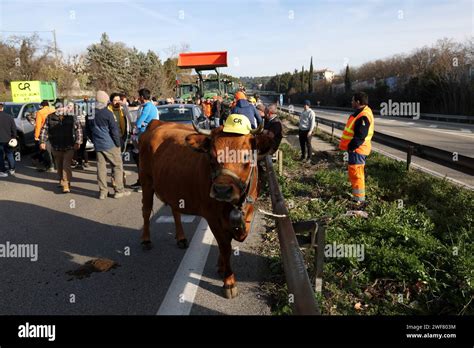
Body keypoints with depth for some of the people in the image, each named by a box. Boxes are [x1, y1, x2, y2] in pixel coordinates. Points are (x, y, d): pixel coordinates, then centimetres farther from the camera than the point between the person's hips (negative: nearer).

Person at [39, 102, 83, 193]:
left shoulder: (72, 117, -10)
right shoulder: (50, 118, -5)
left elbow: (78, 129, -5)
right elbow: (44, 129, 2)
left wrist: (78, 142, -13)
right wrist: (42, 141, -6)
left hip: (69, 147, -3)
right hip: (56, 147, 3)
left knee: (66, 165, -12)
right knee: (59, 166, 14)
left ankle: (66, 185, -9)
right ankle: (61, 181, 35)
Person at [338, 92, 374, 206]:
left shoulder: (363, 116, -22)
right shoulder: (361, 112, 13)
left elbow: (360, 136, -26)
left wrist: (351, 147, -19)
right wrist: (350, 146, 21)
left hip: (357, 150, -11)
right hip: (356, 149, 11)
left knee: (356, 173, -6)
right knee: (354, 173, 19)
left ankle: (359, 199, 0)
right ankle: (358, 196, 30)